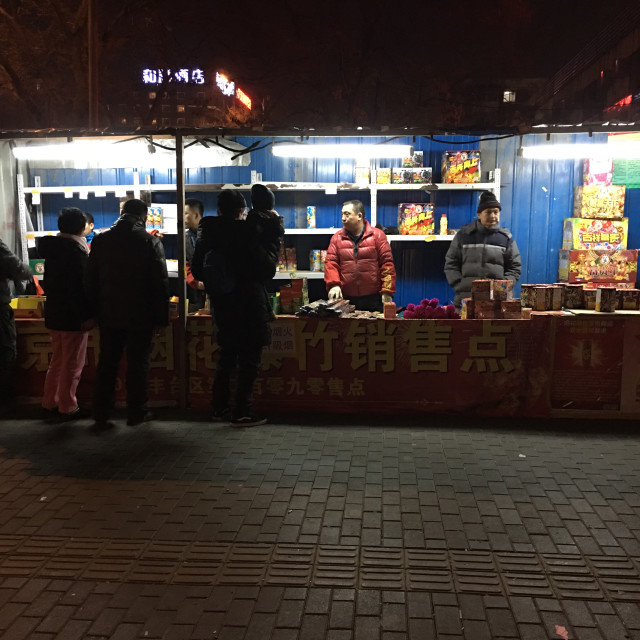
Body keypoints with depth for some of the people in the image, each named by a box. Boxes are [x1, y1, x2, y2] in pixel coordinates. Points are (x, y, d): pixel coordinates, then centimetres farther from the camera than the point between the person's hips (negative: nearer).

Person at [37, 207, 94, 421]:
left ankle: (50, 404, 25)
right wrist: (86, 315, -19)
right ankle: (67, 408, 9)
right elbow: (80, 286, -22)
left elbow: (48, 282, 17)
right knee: (73, 364, 1)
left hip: (54, 313, 9)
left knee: (57, 361, 18)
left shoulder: (53, 247, 10)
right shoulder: (76, 249, -17)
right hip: (72, 316, -9)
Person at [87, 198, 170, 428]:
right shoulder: (150, 242, -8)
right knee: (138, 362, 6)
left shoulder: (100, 240, 5)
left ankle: (101, 414, 17)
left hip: (109, 314, 4)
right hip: (140, 314, -3)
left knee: (107, 363, 11)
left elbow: (92, 280, 8)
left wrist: (96, 312, 13)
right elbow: (160, 282, -9)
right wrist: (161, 316, -3)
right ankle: (136, 412, 13)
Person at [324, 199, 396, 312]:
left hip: (374, 299, -2)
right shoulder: (336, 238, 8)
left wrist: (387, 292, -9)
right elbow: (330, 263, 3)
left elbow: (387, 263, -2)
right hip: (346, 299, 2)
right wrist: (334, 285, -15)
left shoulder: (377, 235, 2)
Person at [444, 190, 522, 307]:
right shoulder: (464, 235, 6)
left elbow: (514, 267, 11)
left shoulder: (506, 237, 9)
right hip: (466, 298, 0)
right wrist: (460, 286, -5)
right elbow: (450, 264, 7)